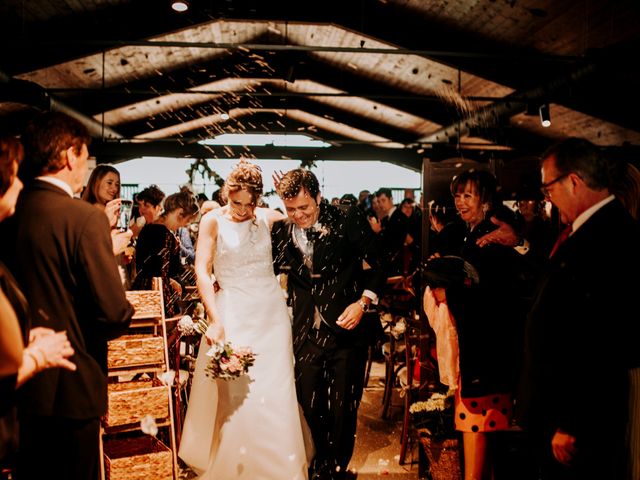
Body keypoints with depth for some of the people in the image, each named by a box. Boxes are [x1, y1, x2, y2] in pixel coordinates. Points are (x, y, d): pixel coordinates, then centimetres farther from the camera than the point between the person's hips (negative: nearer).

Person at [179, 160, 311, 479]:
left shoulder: (267, 218, 5)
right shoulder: (213, 221, -4)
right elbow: (202, 272, -11)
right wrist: (215, 319, -22)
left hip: (271, 312, 3)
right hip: (233, 313, -2)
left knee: (275, 393, 4)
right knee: (236, 394, -1)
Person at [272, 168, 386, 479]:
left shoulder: (348, 220, -8)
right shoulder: (280, 231, 1)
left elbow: (379, 264, -3)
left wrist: (363, 302, -13)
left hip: (345, 329, -2)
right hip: (305, 333, 3)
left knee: (342, 408, 7)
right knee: (309, 406, 10)